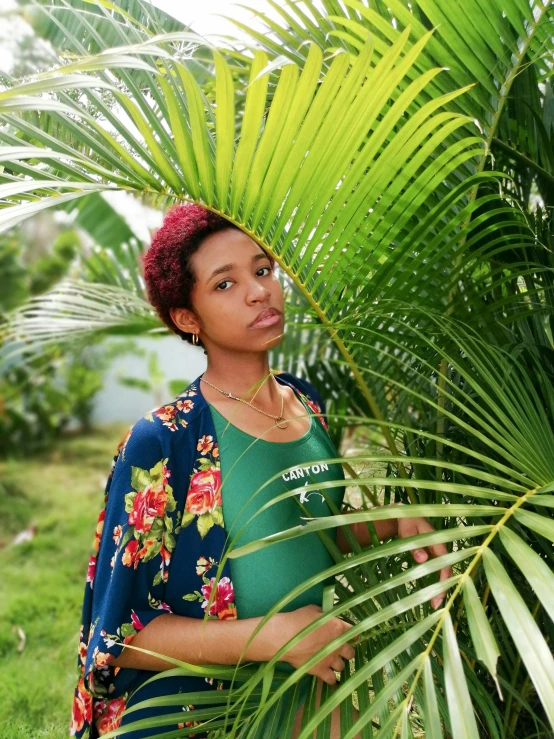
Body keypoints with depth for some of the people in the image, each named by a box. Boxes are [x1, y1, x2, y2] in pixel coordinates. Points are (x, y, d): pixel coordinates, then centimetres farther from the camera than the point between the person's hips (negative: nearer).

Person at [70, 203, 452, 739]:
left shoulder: (306, 402, -3)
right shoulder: (161, 442, -22)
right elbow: (119, 636, -19)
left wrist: (393, 523, -6)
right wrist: (273, 635, -26)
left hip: (314, 686, 6)